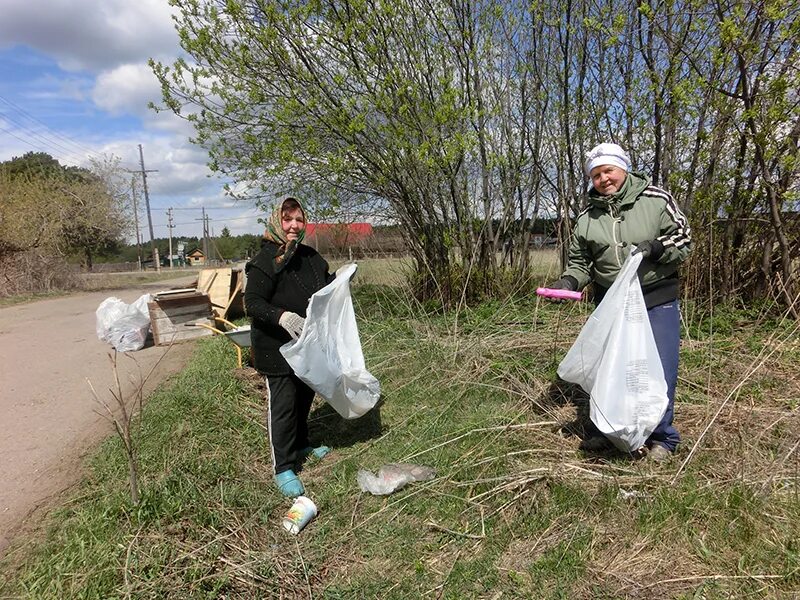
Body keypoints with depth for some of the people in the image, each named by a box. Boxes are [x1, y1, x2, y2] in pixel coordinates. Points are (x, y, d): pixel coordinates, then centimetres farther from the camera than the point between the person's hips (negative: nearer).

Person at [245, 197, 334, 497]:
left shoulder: (310, 256, 7)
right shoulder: (265, 260, -16)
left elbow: (326, 289, 19)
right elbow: (252, 303, -21)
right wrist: (281, 316, -39)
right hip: (277, 348, -7)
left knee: (304, 397, 20)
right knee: (282, 404, -1)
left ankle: (300, 445, 42)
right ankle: (283, 468, 12)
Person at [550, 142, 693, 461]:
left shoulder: (656, 200, -5)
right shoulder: (587, 219, 3)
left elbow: (684, 241, -1)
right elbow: (580, 262, 10)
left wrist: (655, 248, -20)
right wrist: (568, 282, -10)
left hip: (657, 300, -3)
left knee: (660, 369, 0)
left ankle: (662, 437, 22)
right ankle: (602, 429, 31)